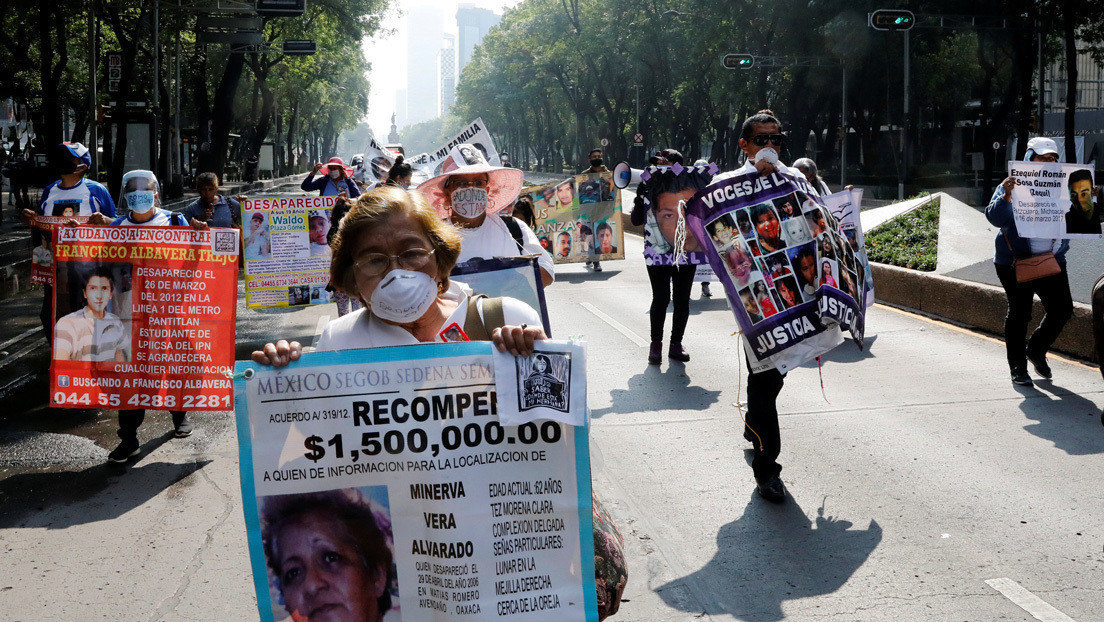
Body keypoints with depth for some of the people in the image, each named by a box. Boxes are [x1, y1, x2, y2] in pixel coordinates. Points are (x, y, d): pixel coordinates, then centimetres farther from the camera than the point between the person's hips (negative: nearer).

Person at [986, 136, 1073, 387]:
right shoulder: (1014, 187, -3)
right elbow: (995, 217, -13)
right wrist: (1006, 195, -30)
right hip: (1016, 262, -5)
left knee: (1062, 309, 3)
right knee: (1019, 313, 1)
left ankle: (1036, 350, 27)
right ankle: (1017, 367, 14)